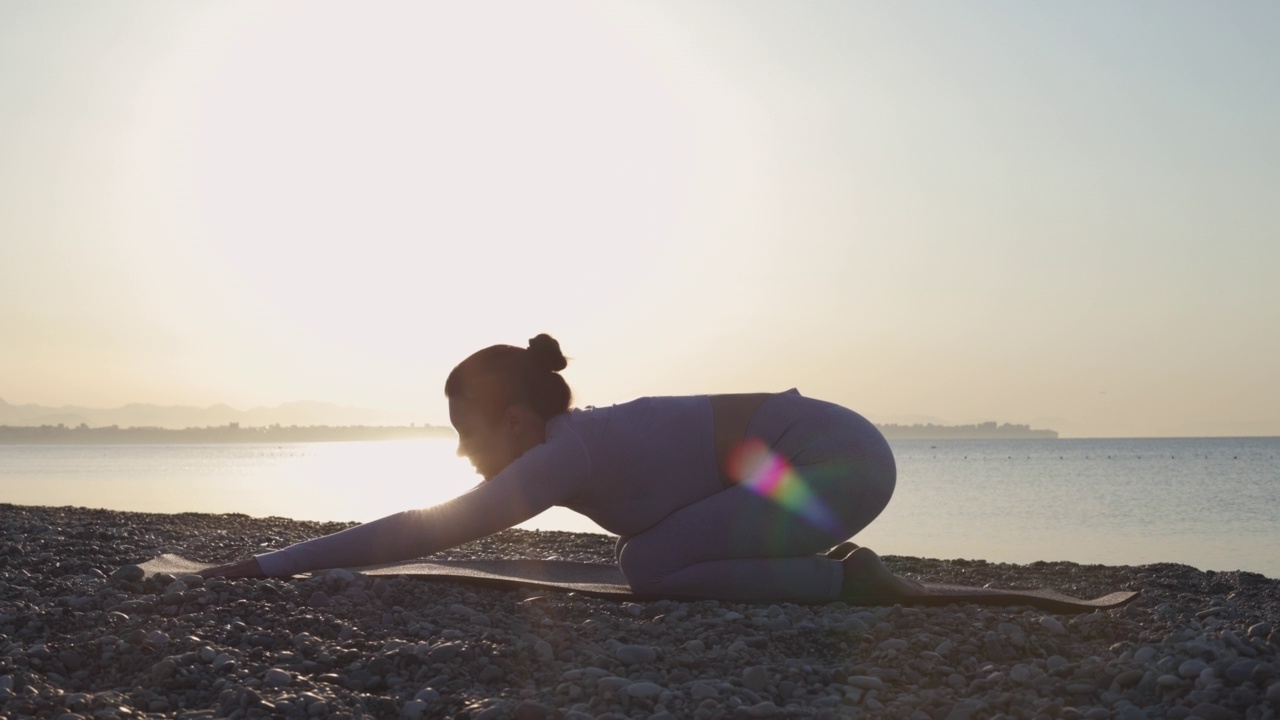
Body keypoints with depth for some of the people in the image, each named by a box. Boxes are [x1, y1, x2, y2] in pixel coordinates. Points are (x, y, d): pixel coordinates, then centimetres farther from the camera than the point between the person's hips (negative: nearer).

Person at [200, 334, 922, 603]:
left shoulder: (565, 452, -18)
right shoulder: (578, 438, 8)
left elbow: (428, 530, -22)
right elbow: (434, 524, 19)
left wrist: (277, 564, -18)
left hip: (845, 457, -9)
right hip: (821, 451, 9)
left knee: (652, 569, -13)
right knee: (646, 552, 13)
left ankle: (845, 580, -6)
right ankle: (830, 562, 14)